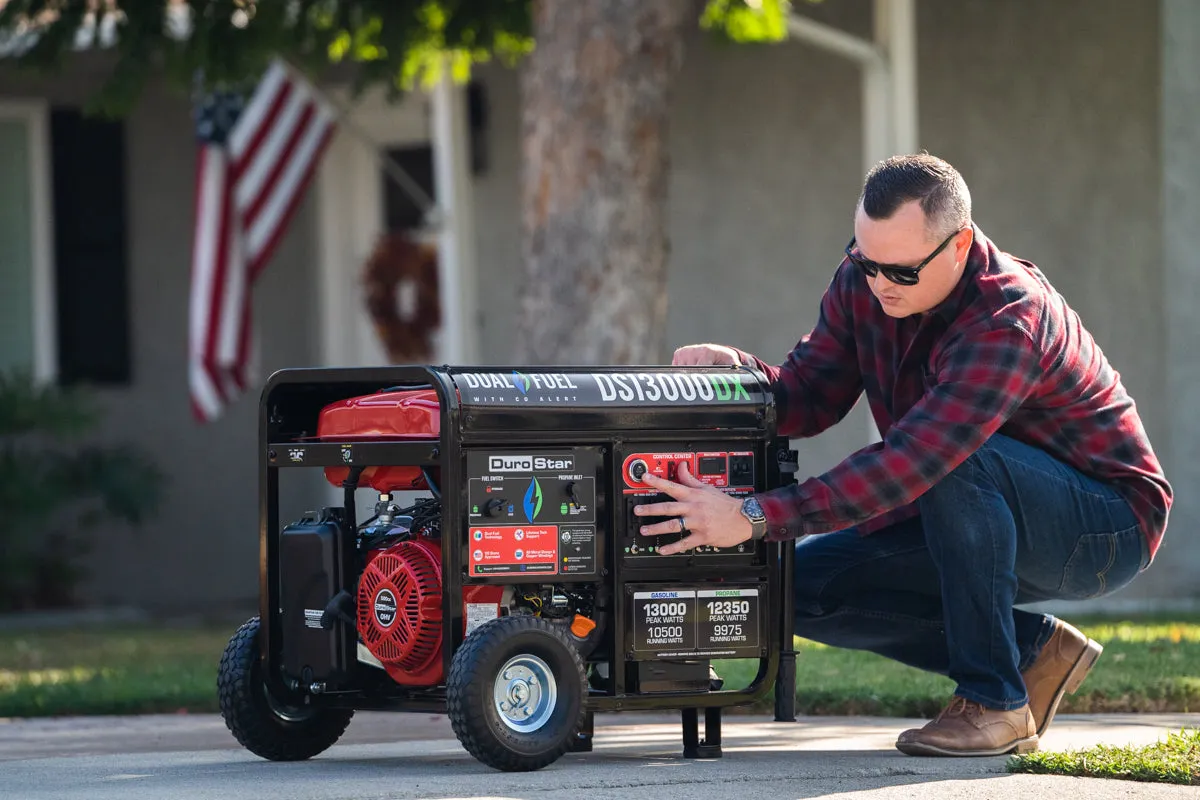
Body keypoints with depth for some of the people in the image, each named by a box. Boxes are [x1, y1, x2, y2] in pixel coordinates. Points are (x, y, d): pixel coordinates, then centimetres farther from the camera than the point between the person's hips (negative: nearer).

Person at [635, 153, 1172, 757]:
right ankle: (1033, 649, 3)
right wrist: (737, 368, -27)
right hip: (967, 514, 8)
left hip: (1106, 526, -8)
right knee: (804, 582, -7)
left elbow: (911, 458, -42)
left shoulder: (1009, 319, -33)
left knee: (958, 460, -37)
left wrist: (754, 516, -47)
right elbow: (809, 397, -3)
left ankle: (995, 702, -24)